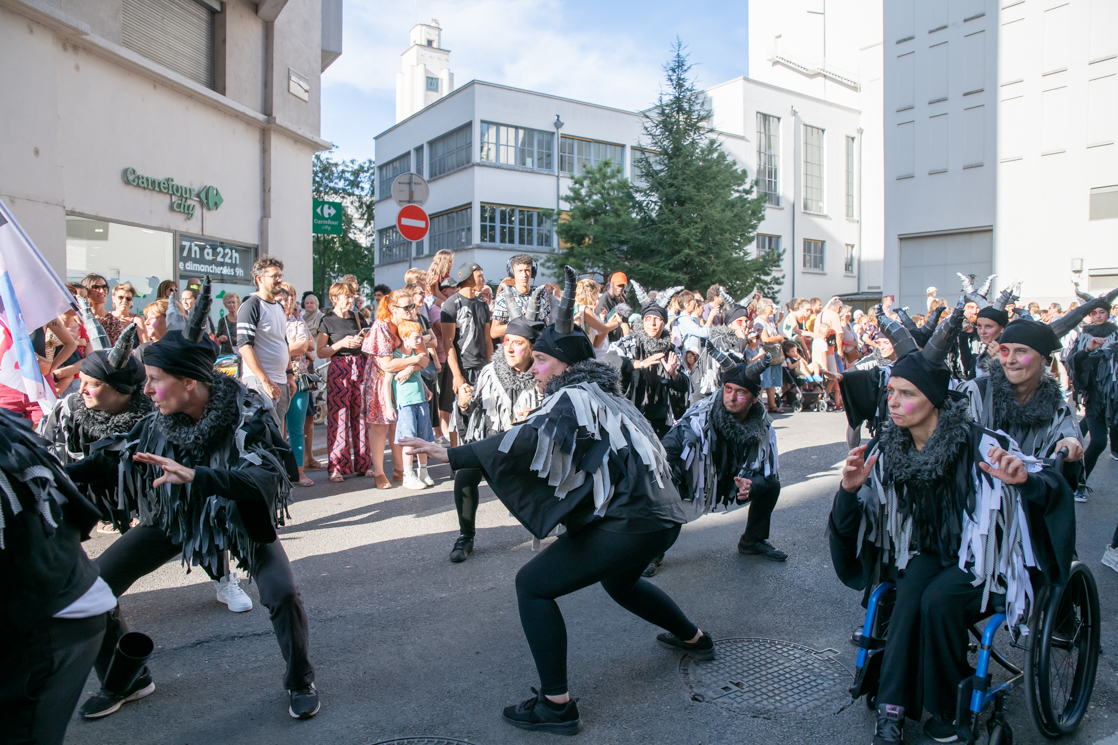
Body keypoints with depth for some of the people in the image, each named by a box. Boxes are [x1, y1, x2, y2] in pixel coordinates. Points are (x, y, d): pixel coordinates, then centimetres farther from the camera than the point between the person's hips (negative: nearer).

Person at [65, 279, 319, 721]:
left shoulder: (246, 414, -31)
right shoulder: (159, 421, -16)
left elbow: (269, 477, -44)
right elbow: (112, 460, -3)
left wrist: (196, 476, -56)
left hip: (240, 518, -4)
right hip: (176, 517, 5)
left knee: (282, 594, -24)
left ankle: (300, 681, 7)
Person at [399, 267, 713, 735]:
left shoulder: (573, 398, -12)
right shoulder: (603, 393, 17)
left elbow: (523, 442, -27)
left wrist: (448, 455, -28)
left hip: (629, 522, -10)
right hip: (658, 514, 10)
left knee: (533, 586, -5)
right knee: (619, 581, 37)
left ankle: (556, 705, -3)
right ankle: (694, 638, 50)